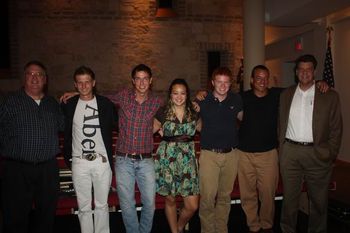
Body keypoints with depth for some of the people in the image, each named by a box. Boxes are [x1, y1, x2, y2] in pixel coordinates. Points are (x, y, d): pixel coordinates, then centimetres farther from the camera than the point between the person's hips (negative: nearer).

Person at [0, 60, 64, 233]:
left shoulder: (53, 104, 11)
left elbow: (62, 127, 21)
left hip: (48, 169, 4)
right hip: (17, 169, -3)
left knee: (47, 215, 13)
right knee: (16, 219, 3)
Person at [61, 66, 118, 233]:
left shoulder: (106, 104, 1)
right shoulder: (68, 105, 3)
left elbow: (116, 126, 10)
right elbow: (65, 134, 11)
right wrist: (67, 157, 8)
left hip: (102, 161, 0)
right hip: (79, 163, 1)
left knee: (102, 205, 10)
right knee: (84, 206, 10)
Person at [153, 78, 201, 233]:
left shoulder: (194, 113, 4)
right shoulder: (163, 113, -2)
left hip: (188, 159, 2)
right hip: (167, 159, -1)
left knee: (192, 205, 0)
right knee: (170, 200, 10)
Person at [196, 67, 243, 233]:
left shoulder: (236, 100, 4)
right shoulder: (203, 101, -4)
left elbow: (241, 116, 23)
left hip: (231, 154, 3)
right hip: (209, 154, -3)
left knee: (225, 196, 13)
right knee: (207, 197, -6)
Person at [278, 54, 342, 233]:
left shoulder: (330, 96, 0)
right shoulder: (286, 95, 8)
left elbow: (336, 129, 1)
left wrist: (330, 155, -4)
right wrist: (281, 150, 7)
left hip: (317, 154, -1)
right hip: (290, 152, 2)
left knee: (318, 200, 11)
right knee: (289, 197, 12)